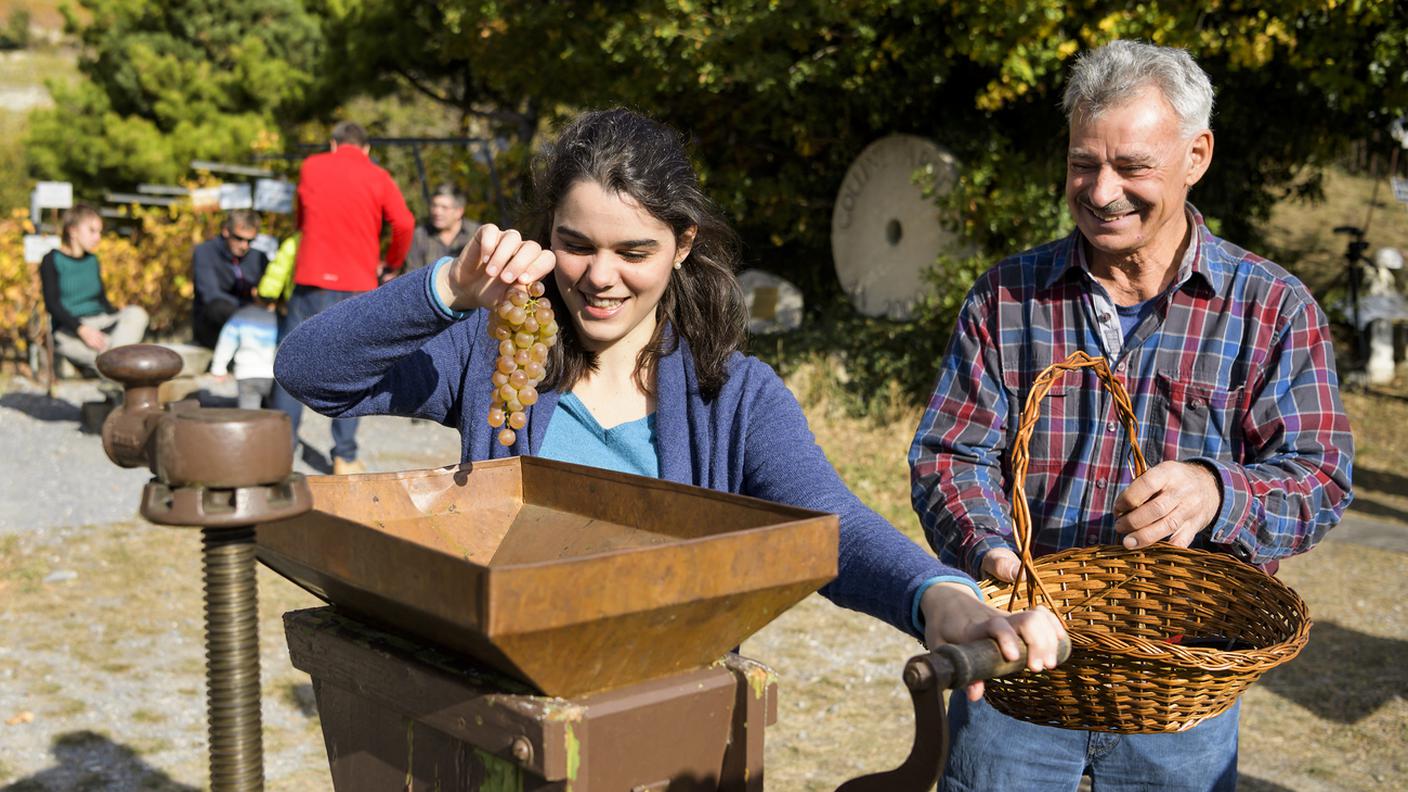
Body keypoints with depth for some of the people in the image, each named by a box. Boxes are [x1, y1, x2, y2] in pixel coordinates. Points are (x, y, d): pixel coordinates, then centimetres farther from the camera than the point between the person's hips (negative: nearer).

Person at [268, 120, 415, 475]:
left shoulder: (310, 167, 11)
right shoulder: (378, 177, 4)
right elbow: (404, 224, -7)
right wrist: (391, 263, 9)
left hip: (311, 278, 1)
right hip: (357, 285, -1)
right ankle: (345, 456, 3)